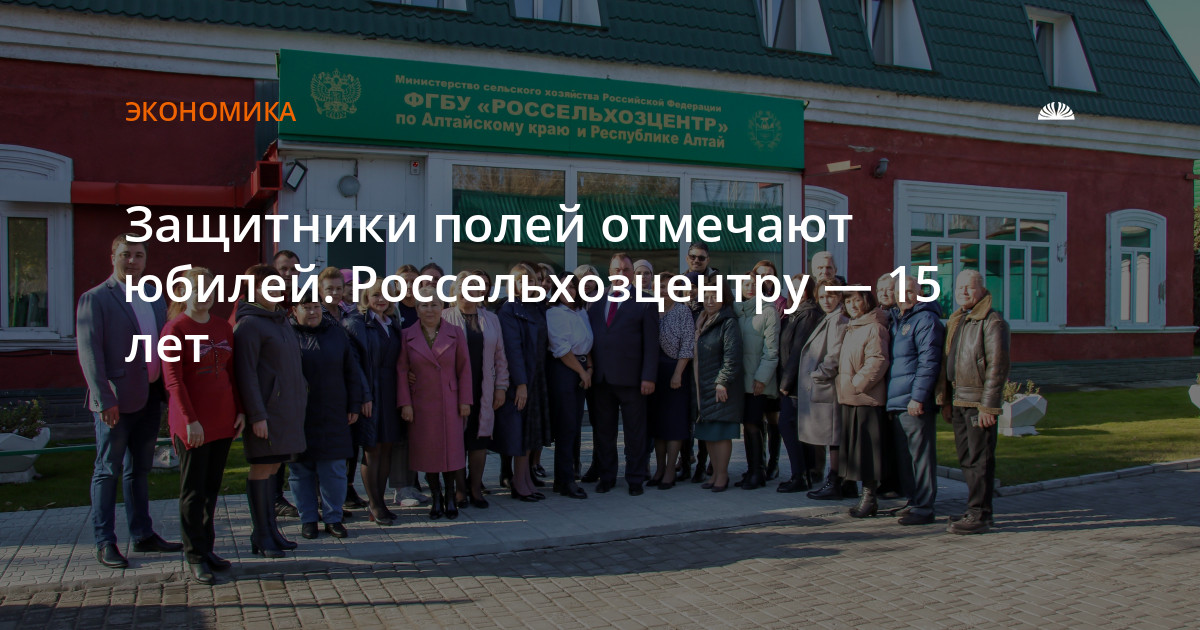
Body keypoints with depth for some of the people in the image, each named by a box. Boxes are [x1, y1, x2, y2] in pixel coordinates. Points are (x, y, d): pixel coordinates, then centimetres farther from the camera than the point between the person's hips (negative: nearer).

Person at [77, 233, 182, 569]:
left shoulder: (155, 299, 14)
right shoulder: (94, 299, -6)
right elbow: (89, 352, -12)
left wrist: (168, 390, 8)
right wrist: (104, 399, -19)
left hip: (150, 398, 6)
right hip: (116, 400, -6)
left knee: (140, 469, 14)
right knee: (108, 471, 2)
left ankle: (143, 535, 23)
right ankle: (105, 543, 11)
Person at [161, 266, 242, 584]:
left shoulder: (224, 328, 10)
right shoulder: (175, 329, -7)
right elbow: (173, 378, -11)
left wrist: (240, 410, 7)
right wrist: (190, 419, -16)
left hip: (223, 418, 5)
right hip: (193, 422, -5)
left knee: (212, 488, 12)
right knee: (193, 490, 1)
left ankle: (207, 548, 21)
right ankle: (195, 557, 9)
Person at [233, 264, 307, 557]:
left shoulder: (281, 320, 16)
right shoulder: (249, 324, -11)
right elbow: (246, 373, -16)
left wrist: (301, 389, 16)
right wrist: (257, 415, -19)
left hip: (286, 409, 8)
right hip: (266, 411, -8)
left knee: (272, 469, 14)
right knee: (261, 470, -1)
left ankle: (271, 530, 21)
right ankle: (261, 536, 7)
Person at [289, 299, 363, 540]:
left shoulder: (336, 333, 9)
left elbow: (352, 372, 12)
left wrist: (354, 406, 7)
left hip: (334, 417, 2)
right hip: (298, 418, -2)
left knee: (334, 469, 2)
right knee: (301, 470, 6)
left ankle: (333, 518, 13)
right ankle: (308, 519, 18)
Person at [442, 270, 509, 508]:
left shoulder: (491, 319, 12)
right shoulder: (444, 318, 2)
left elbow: (500, 356, 11)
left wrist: (501, 387, 5)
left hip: (483, 389, 3)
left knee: (480, 439, 3)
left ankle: (476, 488, 15)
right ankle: (459, 488, 13)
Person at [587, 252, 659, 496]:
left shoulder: (644, 302, 0)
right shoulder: (596, 302, 11)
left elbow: (651, 343, -4)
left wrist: (649, 376, -11)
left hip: (630, 377, -3)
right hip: (601, 377, 3)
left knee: (635, 431, 6)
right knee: (603, 430, 11)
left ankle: (635, 479, 17)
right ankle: (606, 477, 23)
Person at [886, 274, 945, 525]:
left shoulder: (926, 320, -8)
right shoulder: (897, 321, 20)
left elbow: (929, 361, -16)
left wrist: (918, 396, -21)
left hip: (915, 403, -9)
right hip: (896, 402, 9)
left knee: (920, 455, -5)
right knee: (904, 455, 14)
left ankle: (924, 508, 0)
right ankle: (913, 501, 23)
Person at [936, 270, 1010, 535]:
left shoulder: (992, 322, -9)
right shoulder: (955, 321, 16)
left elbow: (997, 367, -14)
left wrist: (988, 406, -17)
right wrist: (945, 400, 14)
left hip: (979, 402, -8)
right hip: (958, 400, 8)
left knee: (979, 460, -4)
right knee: (966, 459, 13)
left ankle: (980, 516, 2)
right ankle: (976, 510, 23)